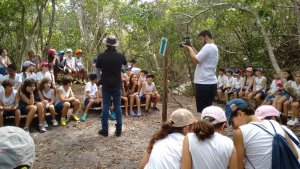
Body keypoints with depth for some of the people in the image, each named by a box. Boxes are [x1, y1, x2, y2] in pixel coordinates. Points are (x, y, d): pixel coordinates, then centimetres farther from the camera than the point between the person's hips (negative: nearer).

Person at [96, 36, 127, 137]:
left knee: (106, 107, 6)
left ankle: (105, 129, 11)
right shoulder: (120, 56, -7)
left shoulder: (101, 56, -11)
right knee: (117, 107, 9)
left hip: (106, 85, -1)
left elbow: (98, 67, 5)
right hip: (117, 85, 1)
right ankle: (118, 129, 13)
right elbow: (125, 64, 14)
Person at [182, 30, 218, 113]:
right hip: (210, 83, 10)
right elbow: (199, 59, 19)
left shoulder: (208, 47, -13)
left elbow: (195, 60, -19)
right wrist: (192, 49, 12)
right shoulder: (213, 47, 19)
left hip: (204, 84, -10)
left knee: (202, 110, -5)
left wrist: (189, 49, -4)